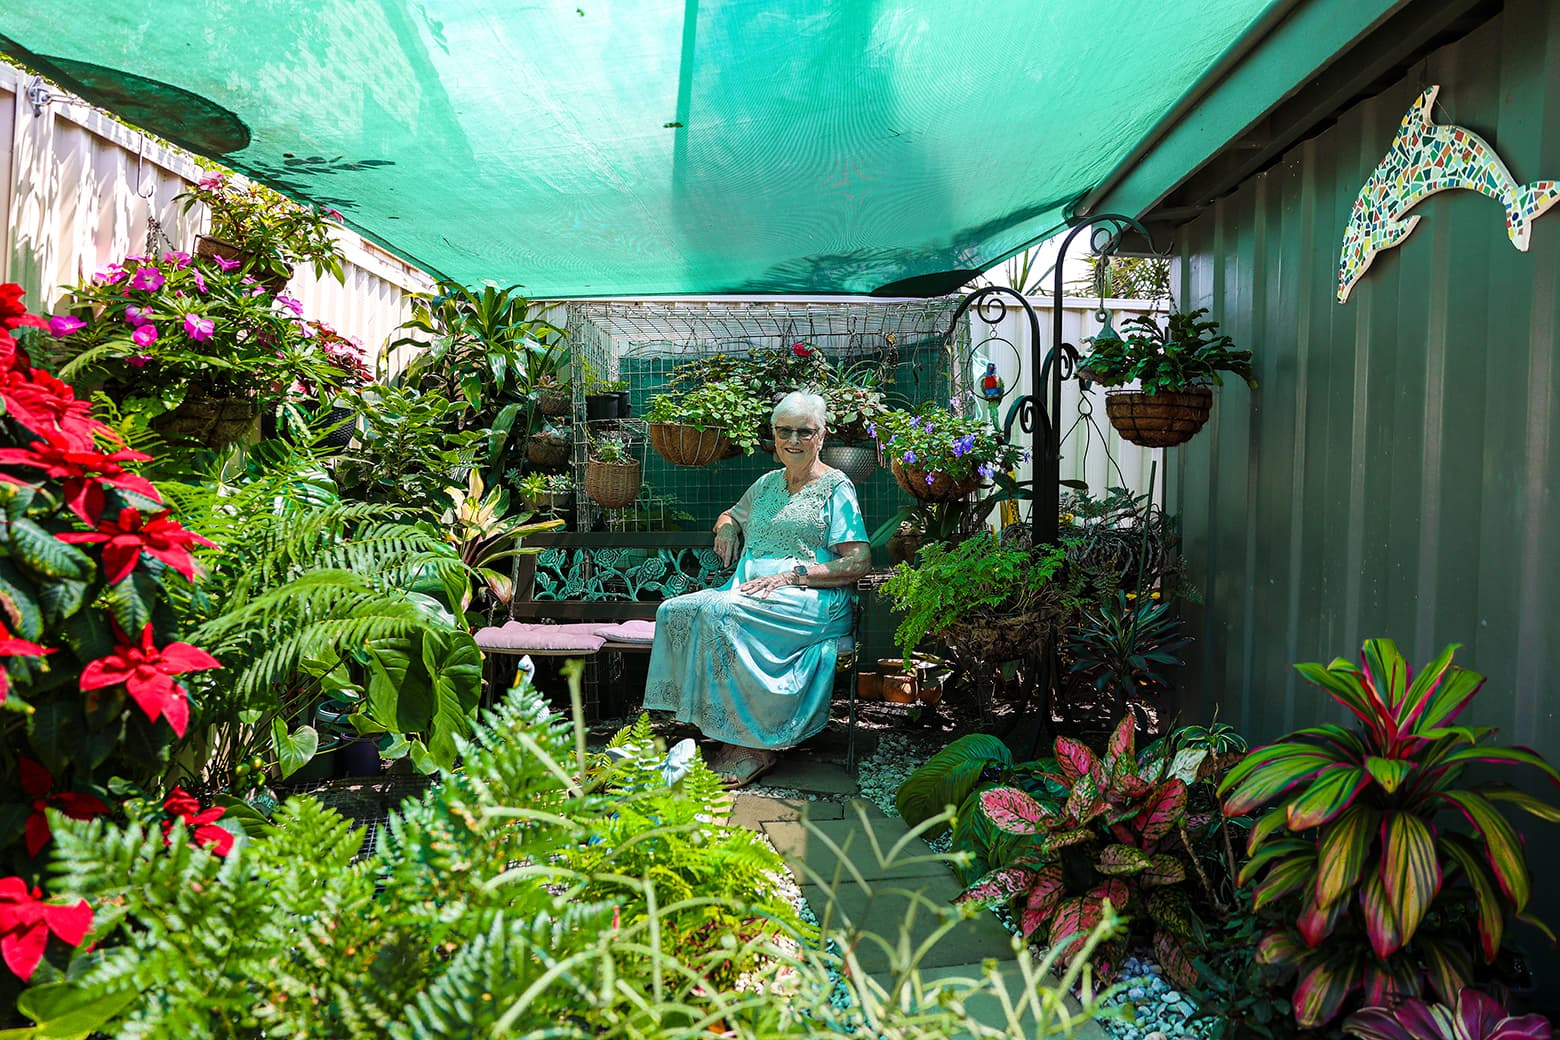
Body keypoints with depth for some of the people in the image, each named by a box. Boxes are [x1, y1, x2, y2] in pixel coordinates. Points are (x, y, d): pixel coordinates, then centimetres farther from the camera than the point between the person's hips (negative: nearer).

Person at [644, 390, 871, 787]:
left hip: (812, 601, -7)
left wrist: (792, 575, -17)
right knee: (674, 611, -20)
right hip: (750, 589, 7)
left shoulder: (836, 487, 3)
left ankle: (755, 745, -24)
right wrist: (726, 528, 14)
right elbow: (731, 515, 41)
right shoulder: (767, 483, 22)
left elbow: (858, 561, -7)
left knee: (719, 611, -33)